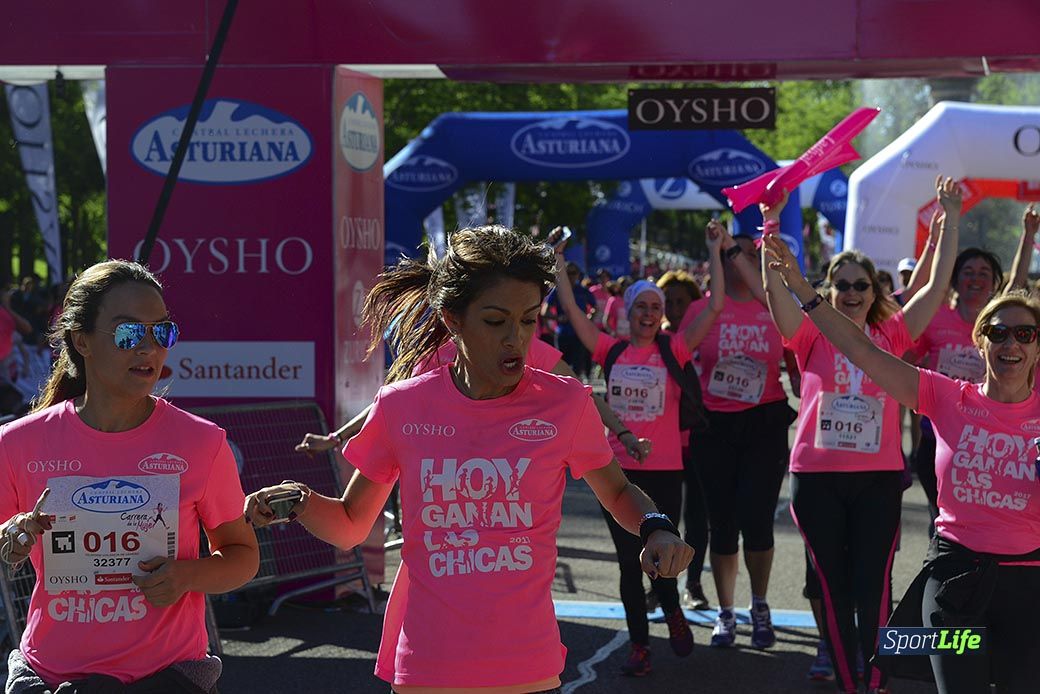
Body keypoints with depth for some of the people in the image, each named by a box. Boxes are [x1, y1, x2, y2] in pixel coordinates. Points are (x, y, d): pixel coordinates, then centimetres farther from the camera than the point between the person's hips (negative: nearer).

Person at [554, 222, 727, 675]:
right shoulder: (612, 352, 3)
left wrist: (715, 252, -9)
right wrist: (558, 261, 2)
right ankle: (639, 647, 18)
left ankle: (672, 613, 33)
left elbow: (715, 307, -8)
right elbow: (571, 309, 3)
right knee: (628, 562, 7)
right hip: (617, 469, 2)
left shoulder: (673, 350, -1)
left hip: (663, 471, -2)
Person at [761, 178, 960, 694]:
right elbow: (774, 288, -10)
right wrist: (772, 223, -17)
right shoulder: (813, 337, 1)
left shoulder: (892, 336, 5)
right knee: (833, 587, 8)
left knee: (873, 588, -1)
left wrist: (950, 218, 2)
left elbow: (937, 285, 3)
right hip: (817, 478, 0)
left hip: (878, 479, 0)